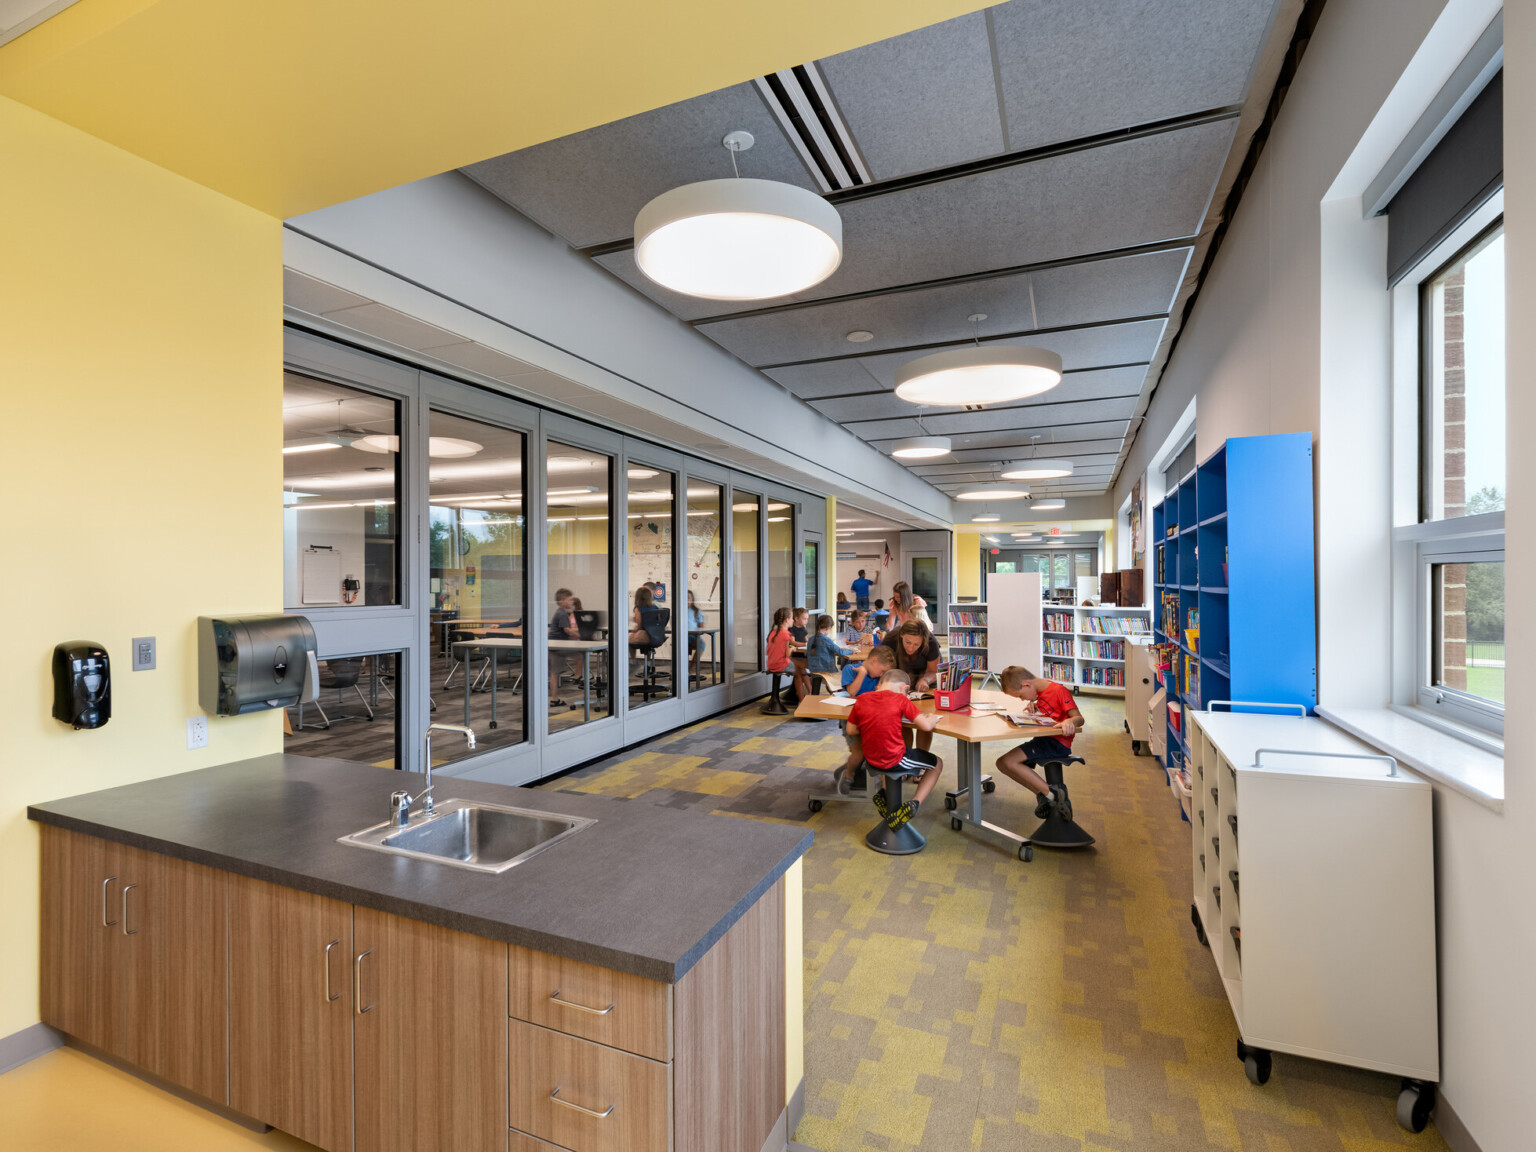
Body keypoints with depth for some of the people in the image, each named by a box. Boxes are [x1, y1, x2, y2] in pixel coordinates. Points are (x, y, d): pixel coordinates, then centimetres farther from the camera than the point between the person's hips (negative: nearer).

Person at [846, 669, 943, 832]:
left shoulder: (861, 699, -1)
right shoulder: (900, 699, -12)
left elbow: (851, 730, 5)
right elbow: (926, 726, -15)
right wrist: (932, 718, 7)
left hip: (871, 760, 5)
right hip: (895, 760, -5)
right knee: (937, 764, 19)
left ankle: (884, 792, 24)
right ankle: (914, 804, 1)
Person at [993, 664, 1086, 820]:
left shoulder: (1059, 690, -14)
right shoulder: (1040, 691, 13)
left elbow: (1079, 718, -19)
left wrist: (1070, 721, -42)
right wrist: (1033, 707, 7)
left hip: (1057, 744, -10)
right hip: (1043, 740, 10)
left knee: (1008, 761, -22)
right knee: (1002, 764, 1)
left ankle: (1051, 795, -14)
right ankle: (1042, 795, 0)